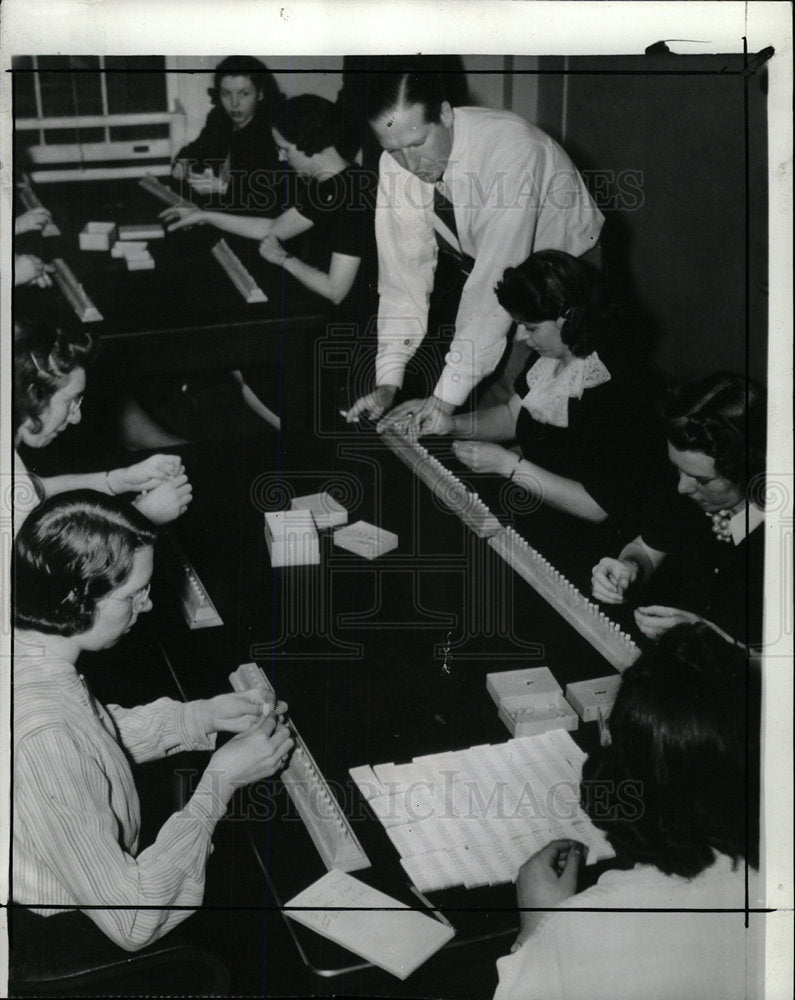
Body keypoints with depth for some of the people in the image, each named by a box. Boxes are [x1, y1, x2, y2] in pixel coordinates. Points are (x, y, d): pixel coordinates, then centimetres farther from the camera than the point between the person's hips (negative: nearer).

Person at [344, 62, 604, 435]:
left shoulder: (511, 148, -34)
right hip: (479, 271, 5)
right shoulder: (396, 165, -17)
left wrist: (446, 398, -40)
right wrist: (388, 382, -21)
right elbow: (404, 274, -12)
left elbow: (495, 279, -38)